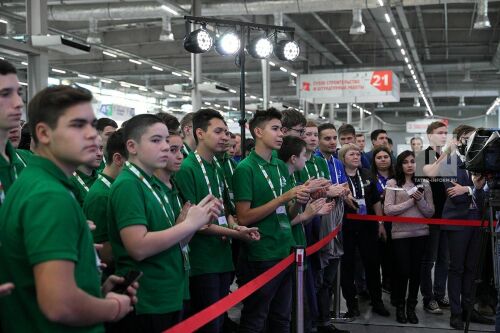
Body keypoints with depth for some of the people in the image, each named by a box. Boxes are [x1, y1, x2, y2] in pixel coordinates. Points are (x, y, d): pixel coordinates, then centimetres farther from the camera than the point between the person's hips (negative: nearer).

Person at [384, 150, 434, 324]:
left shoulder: (424, 184, 7)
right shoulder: (393, 183, -1)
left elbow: (430, 212, 5)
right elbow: (388, 209, -10)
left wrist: (420, 200, -12)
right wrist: (411, 201, -11)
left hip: (420, 233, 3)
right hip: (400, 233, -3)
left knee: (416, 271, 8)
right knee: (402, 271, 0)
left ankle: (411, 307, 22)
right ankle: (399, 307, 19)